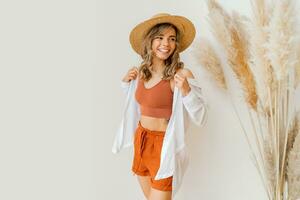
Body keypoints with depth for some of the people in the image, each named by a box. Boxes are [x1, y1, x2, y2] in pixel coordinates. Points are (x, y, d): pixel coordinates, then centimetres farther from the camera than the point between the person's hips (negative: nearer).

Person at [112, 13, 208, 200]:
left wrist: (186, 90, -35)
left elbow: (201, 118, -20)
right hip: (140, 140, 6)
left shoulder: (181, 74, -18)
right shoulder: (143, 71, 1)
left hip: (163, 146, -6)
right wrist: (126, 81, 4)